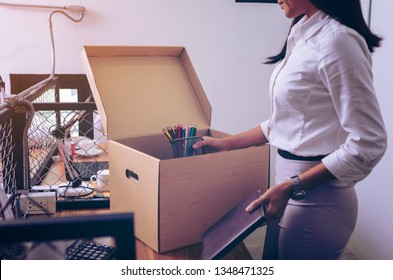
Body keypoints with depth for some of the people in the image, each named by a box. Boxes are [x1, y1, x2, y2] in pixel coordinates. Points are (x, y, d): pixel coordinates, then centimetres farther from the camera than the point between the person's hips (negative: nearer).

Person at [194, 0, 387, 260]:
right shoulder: (303, 36, 8)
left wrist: (290, 187, -20)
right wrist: (227, 143, 16)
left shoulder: (336, 40, -18)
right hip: (291, 189, 8)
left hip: (316, 198, -8)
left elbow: (369, 143, -20)